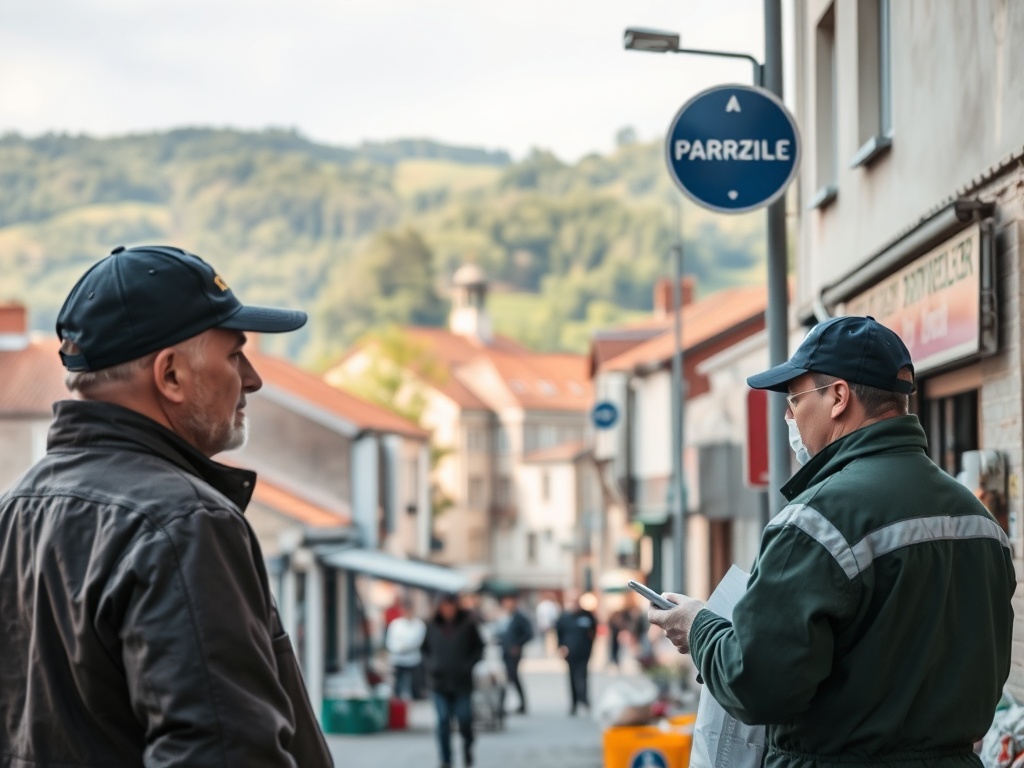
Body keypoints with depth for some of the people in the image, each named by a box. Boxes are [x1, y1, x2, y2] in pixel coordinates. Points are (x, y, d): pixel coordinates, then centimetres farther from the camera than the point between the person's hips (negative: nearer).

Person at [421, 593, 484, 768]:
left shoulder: (467, 625, -2)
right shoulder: (433, 627, 4)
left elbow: (478, 648, 5)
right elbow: (425, 650, 14)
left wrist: (469, 665, -10)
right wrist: (431, 665, -4)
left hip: (462, 682, -1)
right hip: (440, 682, 2)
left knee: (464, 718, -3)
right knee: (443, 721, -1)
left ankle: (467, 745, 29)